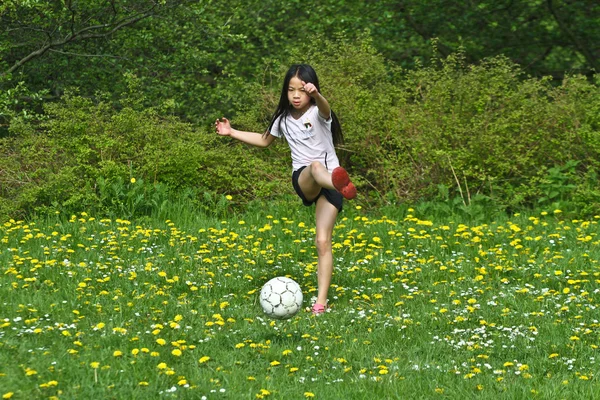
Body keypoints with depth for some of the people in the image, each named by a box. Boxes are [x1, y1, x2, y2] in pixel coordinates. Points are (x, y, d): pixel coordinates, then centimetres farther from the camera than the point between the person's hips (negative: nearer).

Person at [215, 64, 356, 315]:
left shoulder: (318, 113, -5)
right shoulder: (284, 119, 10)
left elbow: (324, 108, -32)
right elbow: (265, 140, 30)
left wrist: (315, 95, -55)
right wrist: (232, 133, 23)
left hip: (329, 180, -2)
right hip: (302, 179, 2)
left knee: (323, 242, -12)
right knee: (315, 167, -38)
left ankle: (321, 301, -9)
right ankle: (343, 187, -75)